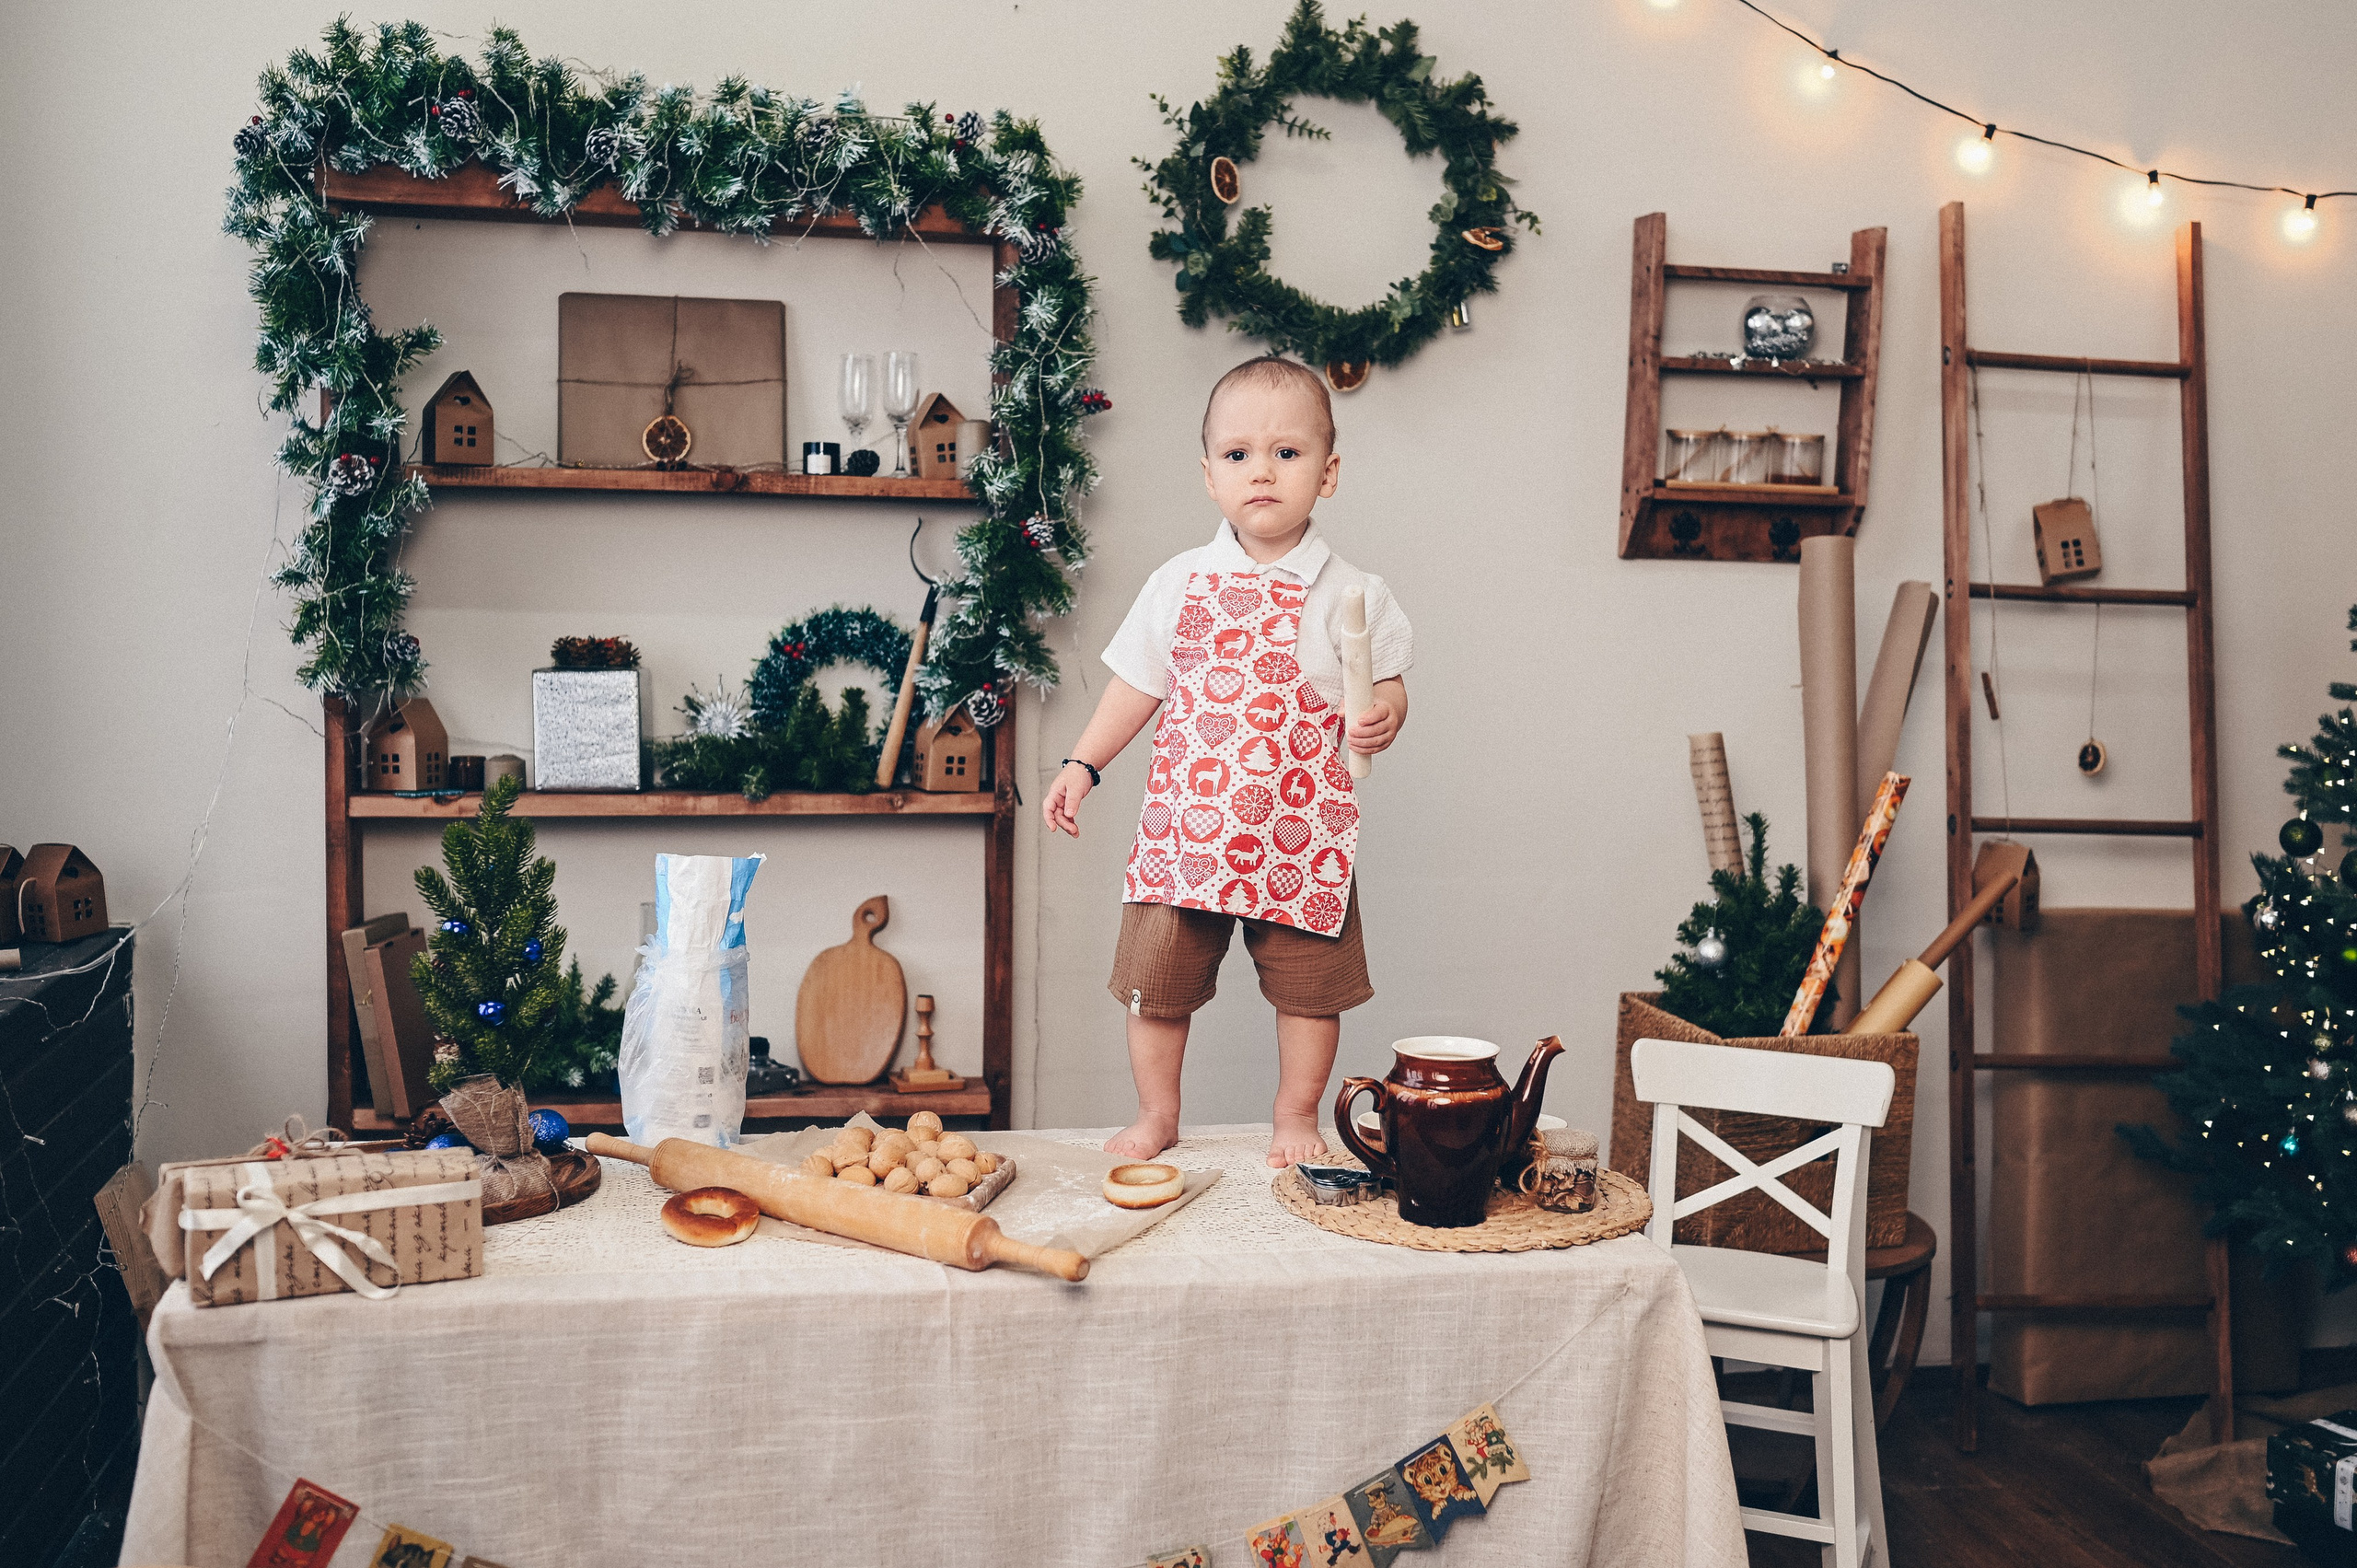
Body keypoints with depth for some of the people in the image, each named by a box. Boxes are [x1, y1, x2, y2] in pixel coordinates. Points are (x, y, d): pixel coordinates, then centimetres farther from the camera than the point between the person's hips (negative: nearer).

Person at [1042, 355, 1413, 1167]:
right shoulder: (1178, 583, 2)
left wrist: (1382, 718, -21)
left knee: (1308, 986, 9)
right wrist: (1082, 765, 6)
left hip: (1302, 835, -1)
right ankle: (1156, 1115, 29)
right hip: (1185, 826, 2)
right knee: (1155, 978, 8)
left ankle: (1295, 1119, 31)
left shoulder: (1347, 593, -4)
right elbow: (1137, 685, 10)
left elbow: (1385, 689, 1)